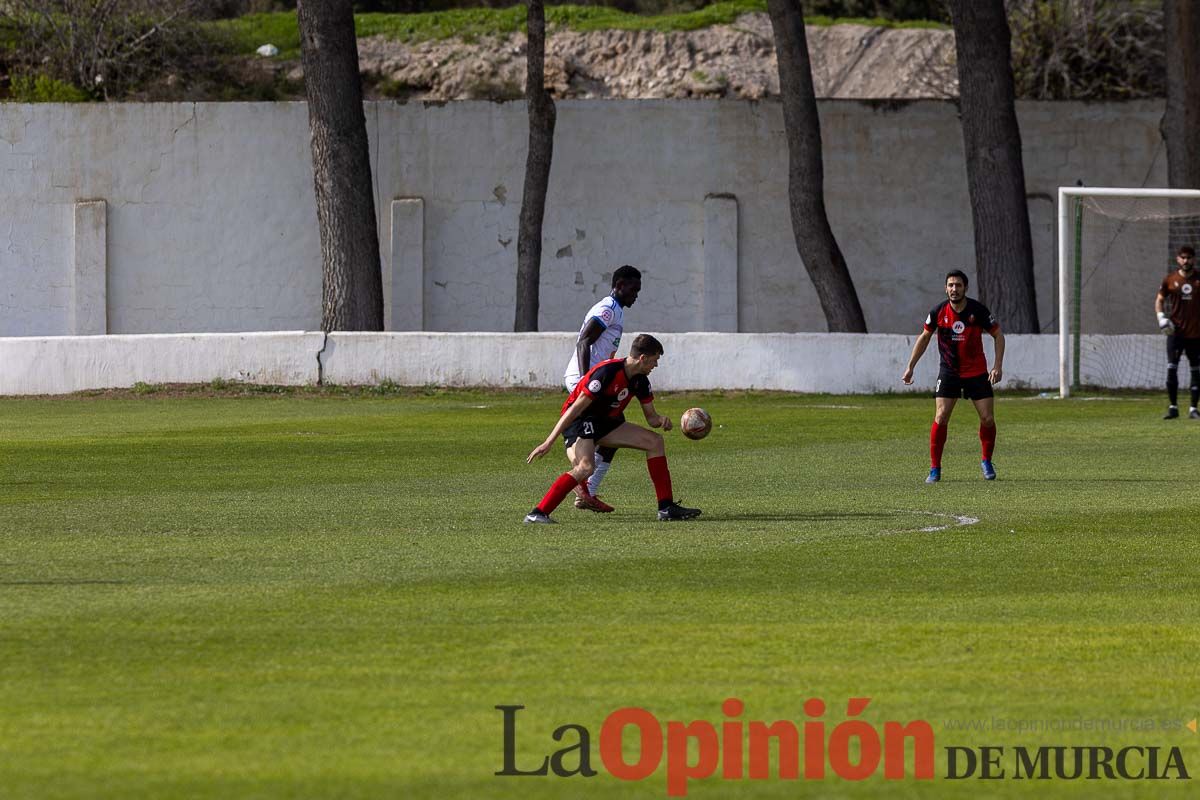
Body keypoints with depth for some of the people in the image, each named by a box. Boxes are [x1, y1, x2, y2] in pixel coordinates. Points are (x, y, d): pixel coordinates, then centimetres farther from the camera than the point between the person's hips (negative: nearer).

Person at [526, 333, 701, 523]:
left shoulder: (640, 380, 1)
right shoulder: (607, 372, -26)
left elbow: (650, 417, 11)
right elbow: (575, 408, -27)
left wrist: (661, 420, -16)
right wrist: (548, 442, -29)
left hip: (605, 422, 9)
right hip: (579, 422, -9)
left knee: (655, 441, 5)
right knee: (586, 467, -34)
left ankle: (666, 508, 7)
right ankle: (538, 513, -32)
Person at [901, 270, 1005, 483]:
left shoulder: (977, 310, -12)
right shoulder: (938, 312, -8)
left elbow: (998, 335, -1)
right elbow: (924, 338, 8)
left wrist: (998, 366, -10)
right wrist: (910, 367, 7)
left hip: (977, 372, 0)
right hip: (948, 372, 0)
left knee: (987, 419, -3)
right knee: (941, 418, -12)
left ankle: (987, 462, 21)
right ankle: (935, 468, -3)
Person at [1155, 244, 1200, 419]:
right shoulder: (1170, 279, 4)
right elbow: (1159, 300, 11)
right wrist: (1161, 317, -6)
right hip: (1175, 331, 0)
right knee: (1171, 369, -8)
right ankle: (1173, 407, 0)